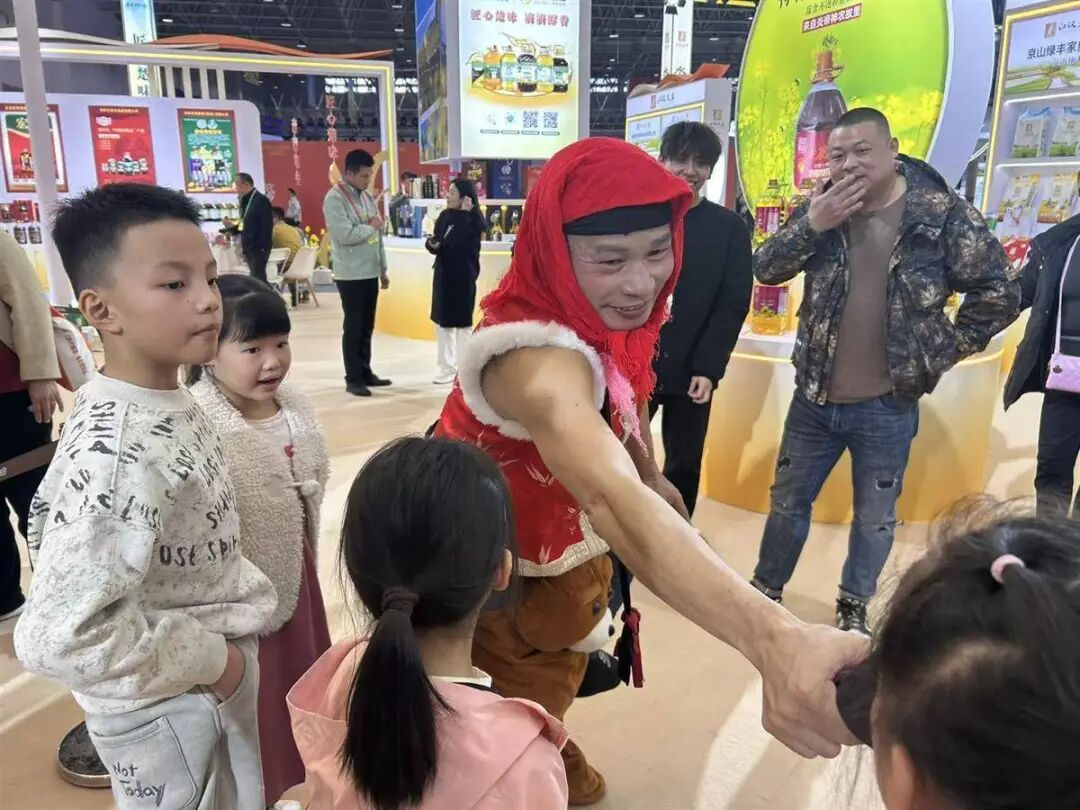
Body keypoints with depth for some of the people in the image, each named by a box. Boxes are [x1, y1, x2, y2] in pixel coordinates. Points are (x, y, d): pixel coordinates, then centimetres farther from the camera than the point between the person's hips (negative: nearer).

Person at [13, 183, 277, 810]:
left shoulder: (163, 401, -6)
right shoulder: (119, 457, -32)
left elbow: (49, 519, 7)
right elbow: (58, 636, -35)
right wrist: (209, 659, -21)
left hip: (208, 683, 8)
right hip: (171, 708, -8)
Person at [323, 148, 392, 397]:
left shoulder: (367, 197, 12)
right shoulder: (335, 198, -12)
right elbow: (345, 235, -23)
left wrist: (383, 269, 15)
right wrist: (371, 227, -9)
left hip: (371, 272, 7)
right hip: (351, 275, -7)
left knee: (367, 326, 13)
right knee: (353, 327, 0)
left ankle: (365, 372, 24)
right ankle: (353, 379, 9)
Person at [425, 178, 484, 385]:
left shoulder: (472, 220, -13)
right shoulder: (445, 216, 6)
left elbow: (457, 241, -27)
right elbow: (436, 242, 11)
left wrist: (462, 214, -21)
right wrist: (431, 244, -11)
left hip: (463, 276, -7)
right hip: (443, 274, 7)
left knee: (462, 323, 3)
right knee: (442, 321, 12)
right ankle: (447, 367, 24)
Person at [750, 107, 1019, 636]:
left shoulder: (944, 214, -10)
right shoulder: (823, 208, 0)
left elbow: (999, 294, -5)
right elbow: (766, 269, -7)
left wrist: (943, 352, -6)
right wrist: (812, 225, -21)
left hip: (887, 406, -2)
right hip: (814, 397, 3)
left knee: (875, 518, 14)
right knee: (788, 501, 16)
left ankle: (854, 606, 36)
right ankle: (766, 590, 36)